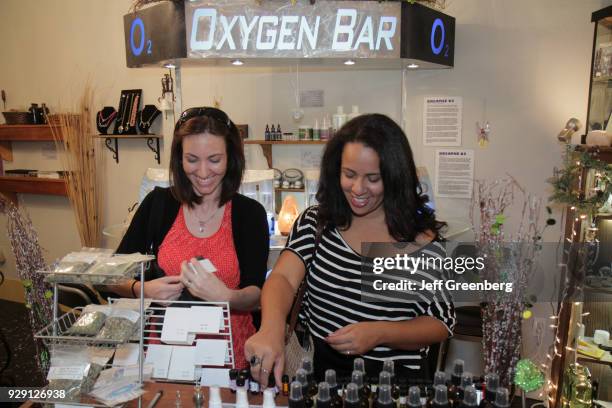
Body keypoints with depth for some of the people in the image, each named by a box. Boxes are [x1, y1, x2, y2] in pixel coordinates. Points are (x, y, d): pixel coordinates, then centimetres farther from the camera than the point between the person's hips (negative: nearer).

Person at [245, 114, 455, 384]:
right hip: (317, 370, 1)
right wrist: (271, 328, -33)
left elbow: (442, 324, 1)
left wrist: (379, 333, -16)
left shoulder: (420, 237, -6)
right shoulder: (315, 222, 2)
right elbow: (283, 278, -12)